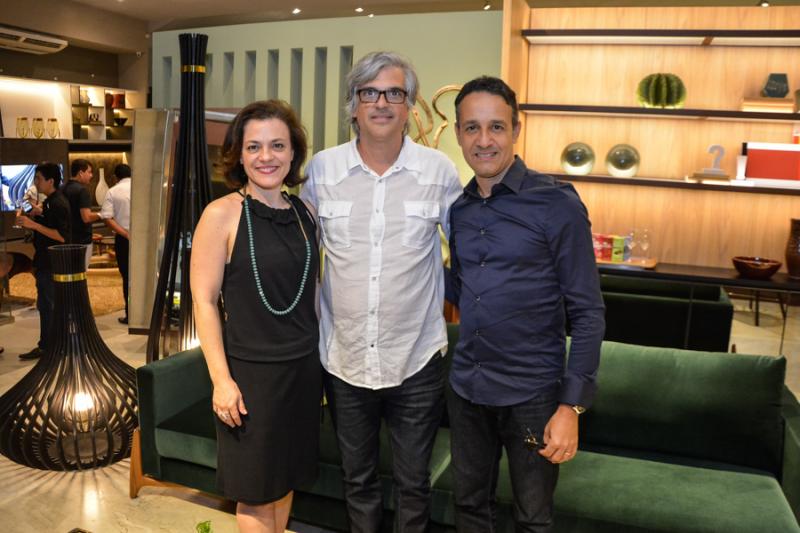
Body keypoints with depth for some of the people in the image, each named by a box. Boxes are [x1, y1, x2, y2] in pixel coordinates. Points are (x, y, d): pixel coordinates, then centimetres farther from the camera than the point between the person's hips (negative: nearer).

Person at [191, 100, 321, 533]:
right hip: (250, 371, -4)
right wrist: (221, 379, -15)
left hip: (304, 367, 5)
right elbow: (204, 301, -11)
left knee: (286, 477, 18)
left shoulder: (305, 212, 4)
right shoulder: (222, 214, -11)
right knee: (256, 492, 9)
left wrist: (320, 353, 9)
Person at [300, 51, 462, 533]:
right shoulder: (321, 169, -2)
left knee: (414, 481, 17)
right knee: (358, 478, 21)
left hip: (417, 360, -1)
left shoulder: (439, 171, -7)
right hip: (344, 358, 2)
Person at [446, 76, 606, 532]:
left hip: (531, 393, -4)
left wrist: (572, 405, -16)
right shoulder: (457, 207, 4)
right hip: (466, 388, 5)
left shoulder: (556, 203, -12)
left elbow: (587, 312, -12)